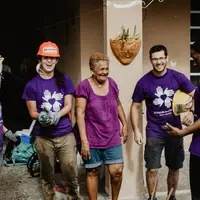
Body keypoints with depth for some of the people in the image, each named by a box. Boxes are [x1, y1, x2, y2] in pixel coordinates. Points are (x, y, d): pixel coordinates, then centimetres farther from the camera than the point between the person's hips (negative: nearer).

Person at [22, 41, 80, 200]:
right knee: (47, 174, 11)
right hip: (43, 137, 0)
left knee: (71, 171, -1)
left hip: (65, 135, 0)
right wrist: (42, 116, -21)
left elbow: (69, 105, 1)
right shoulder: (32, 85, 0)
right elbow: (32, 112, 2)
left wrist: (56, 115, -19)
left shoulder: (64, 80, 3)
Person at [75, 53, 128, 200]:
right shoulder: (84, 86, -11)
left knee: (117, 171, 1)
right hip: (92, 139, -4)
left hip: (113, 137, 4)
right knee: (93, 172, 8)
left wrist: (124, 124, 15)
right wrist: (84, 140, -16)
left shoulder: (112, 83, 4)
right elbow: (80, 113, -13)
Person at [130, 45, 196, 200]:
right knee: (152, 169, 1)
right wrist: (136, 130, -7)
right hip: (154, 132, -1)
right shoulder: (144, 82, -7)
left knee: (174, 168, 13)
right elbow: (135, 106, 0)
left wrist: (191, 112, -20)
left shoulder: (178, 77, -6)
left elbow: (195, 95, -1)